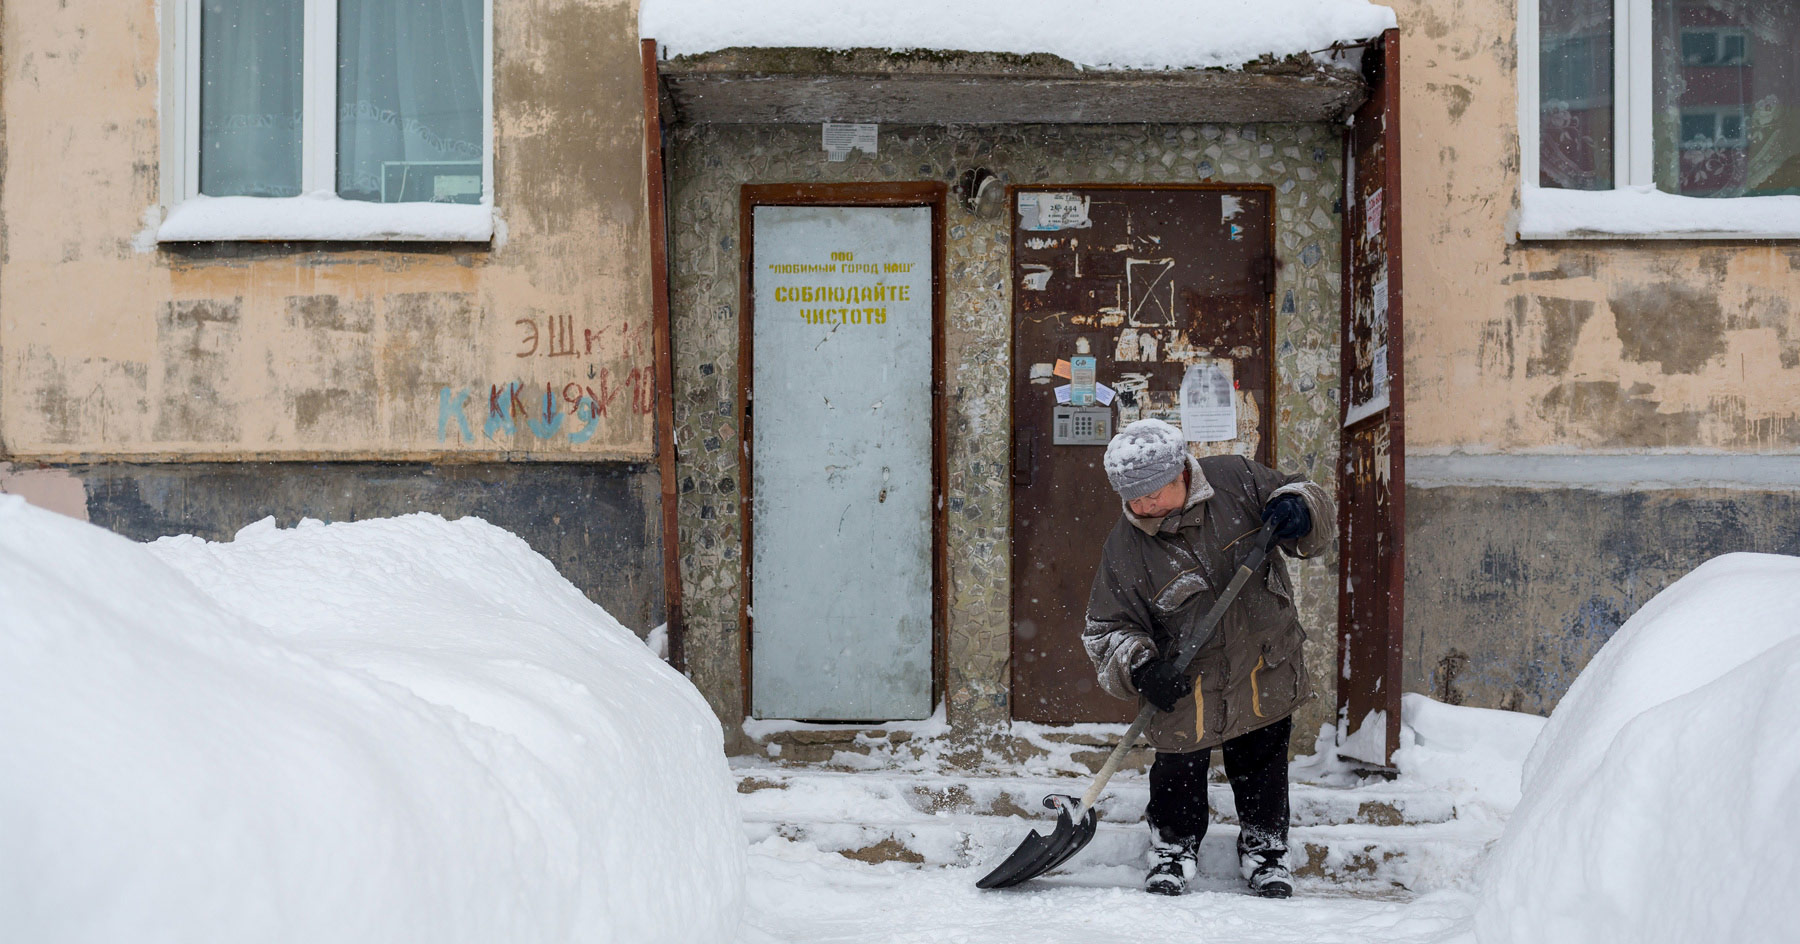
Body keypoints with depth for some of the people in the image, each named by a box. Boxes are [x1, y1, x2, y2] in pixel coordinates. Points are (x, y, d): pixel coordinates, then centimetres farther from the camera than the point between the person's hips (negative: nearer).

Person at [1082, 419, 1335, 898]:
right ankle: (1173, 848, 29)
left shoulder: (1234, 480, -10)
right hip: (1186, 682, -1)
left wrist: (1297, 511, -21)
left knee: (1262, 761, 13)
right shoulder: (1124, 548, -13)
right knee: (1179, 767, 4)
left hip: (1265, 666, 1)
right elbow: (1108, 629, -9)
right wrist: (1139, 669, -26)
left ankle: (1265, 848, 33)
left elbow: (1306, 502, 3)